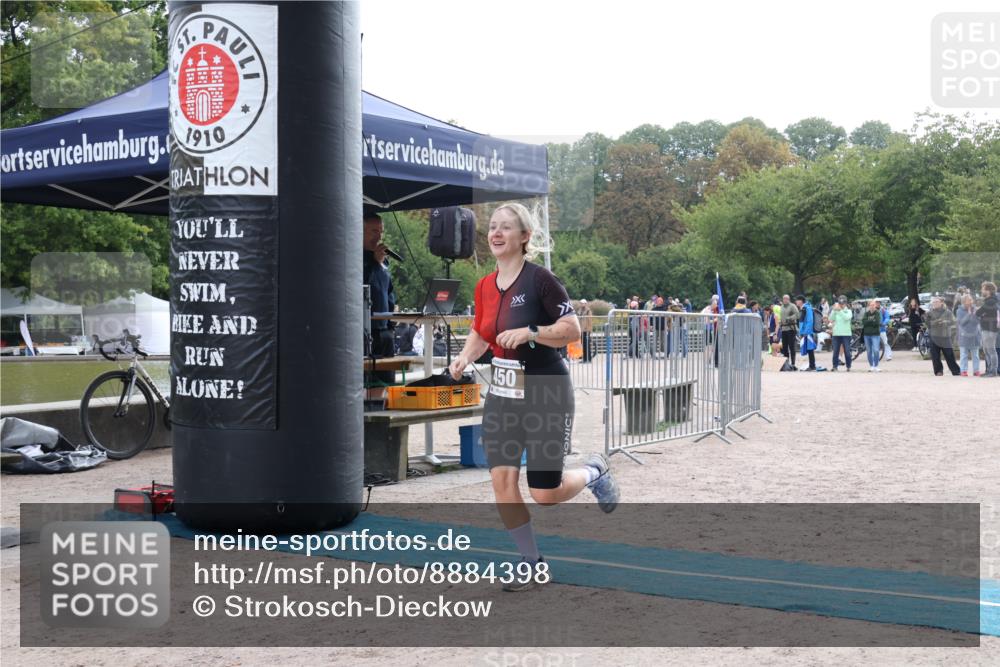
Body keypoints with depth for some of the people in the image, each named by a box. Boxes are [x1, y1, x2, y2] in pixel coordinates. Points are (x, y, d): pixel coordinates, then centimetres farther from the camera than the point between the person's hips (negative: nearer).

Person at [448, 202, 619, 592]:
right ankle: (534, 566, 13)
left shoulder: (539, 279, -14)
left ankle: (594, 471, 31)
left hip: (545, 395, -6)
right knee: (502, 481, -4)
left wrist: (530, 332, -27)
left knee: (545, 496, -2)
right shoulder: (485, 287, 5)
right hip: (502, 395, 6)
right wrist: (465, 357, 1)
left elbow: (572, 328, -15)